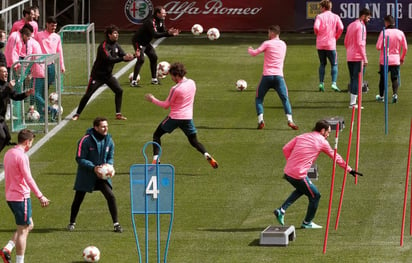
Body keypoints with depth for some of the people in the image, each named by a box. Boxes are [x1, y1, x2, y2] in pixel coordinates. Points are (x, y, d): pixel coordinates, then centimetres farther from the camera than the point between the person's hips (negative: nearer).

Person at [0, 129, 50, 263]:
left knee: (29, 225, 18)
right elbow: (28, 179, -21)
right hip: (21, 197, -9)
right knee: (23, 230, -1)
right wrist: (40, 196, -20)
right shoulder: (21, 156, -17)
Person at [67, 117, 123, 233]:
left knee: (110, 196, -11)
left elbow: (110, 157, 9)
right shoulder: (86, 140, -18)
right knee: (78, 198, 8)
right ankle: (72, 222, 29)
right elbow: (80, 159, -16)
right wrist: (93, 168, -26)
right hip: (86, 174, -3)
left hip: (101, 175, 3)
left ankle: (116, 223, -1)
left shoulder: (109, 140, -2)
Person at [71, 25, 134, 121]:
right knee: (88, 94, -3)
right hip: (97, 75, -6)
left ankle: (118, 114, -1)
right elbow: (109, 59, -34)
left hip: (108, 75, 6)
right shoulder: (103, 46, -22)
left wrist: (132, 56, -22)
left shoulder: (116, 45, 2)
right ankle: (77, 114, 9)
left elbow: (124, 56, 0)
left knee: (119, 91, -8)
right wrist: (123, 58, -43)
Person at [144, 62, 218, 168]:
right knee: (194, 141, 15)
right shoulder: (192, 83, 0)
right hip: (188, 117, 5)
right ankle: (206, 155, -12)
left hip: (175, 117, -5)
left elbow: (166, 105, -9)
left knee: (156, 135, 12)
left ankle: (156, 159, 0)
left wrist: (153, 100, 3)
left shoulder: (175, 89, -19)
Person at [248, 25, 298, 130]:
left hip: (267, 76, -3)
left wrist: (250, 50, 21)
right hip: (279, 76, 3)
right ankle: (290, 120, -15)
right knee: (285, 99, 4)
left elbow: (254, 53, -4)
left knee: (259, 99, 11)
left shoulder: (267, 43, -3)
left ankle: (260, 120, -4)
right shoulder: (283, 44, 12)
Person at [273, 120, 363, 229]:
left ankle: (281, 210, 22)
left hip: (287, 172, 7)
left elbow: (286, 149, 8)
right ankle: (307, 223, 26)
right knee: (315, 196, 13)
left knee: (301, 190, 32)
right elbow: (336, 157, 7)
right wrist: (349, 169, 18)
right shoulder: (322, 142, -1)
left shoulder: (301, 137, 13)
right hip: (299, 175, -7)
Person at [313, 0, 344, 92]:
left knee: (322, 64, 14)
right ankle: (334, 83, -9)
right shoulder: (335, 17, 2)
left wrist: (318, 34, 3)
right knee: (334, 64, 7)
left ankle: (321, 83, 8)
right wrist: (336, 37, 4)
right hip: (331, 44, 0)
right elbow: (341, 28, -11)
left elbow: (316, 27, -18)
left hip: (320, 44, 0)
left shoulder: (319, 16, -2)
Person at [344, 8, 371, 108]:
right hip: (358, 57, -8)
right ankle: (353, 103, -8)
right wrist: (365, 58, -17)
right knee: (357, 80, -6)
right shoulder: (361, 26, -12)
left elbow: (346, 42, 19)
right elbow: (360, 43, -18)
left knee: (352, 79, 12)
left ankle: (352, 101, 13)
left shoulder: (351, 25, 15)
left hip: (349, 57, 8)